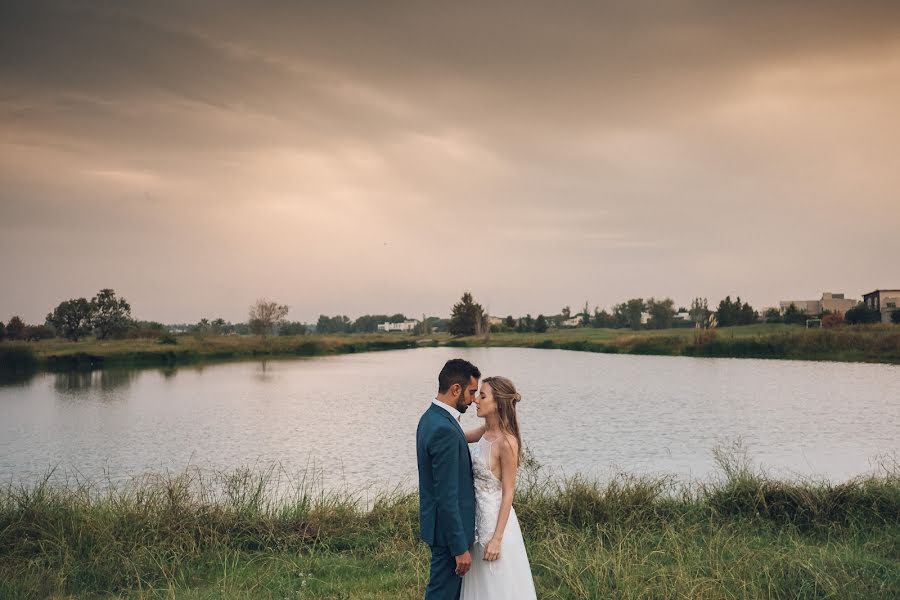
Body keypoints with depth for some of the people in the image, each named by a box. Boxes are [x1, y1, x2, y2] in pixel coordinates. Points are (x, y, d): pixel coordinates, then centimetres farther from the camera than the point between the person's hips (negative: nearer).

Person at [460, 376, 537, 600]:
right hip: (479, 516, 8)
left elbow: (508, 493, -19)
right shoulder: (486, 431, 1)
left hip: (495, 519, -8)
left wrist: (497, 539, -18)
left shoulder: (506, 442, -21)